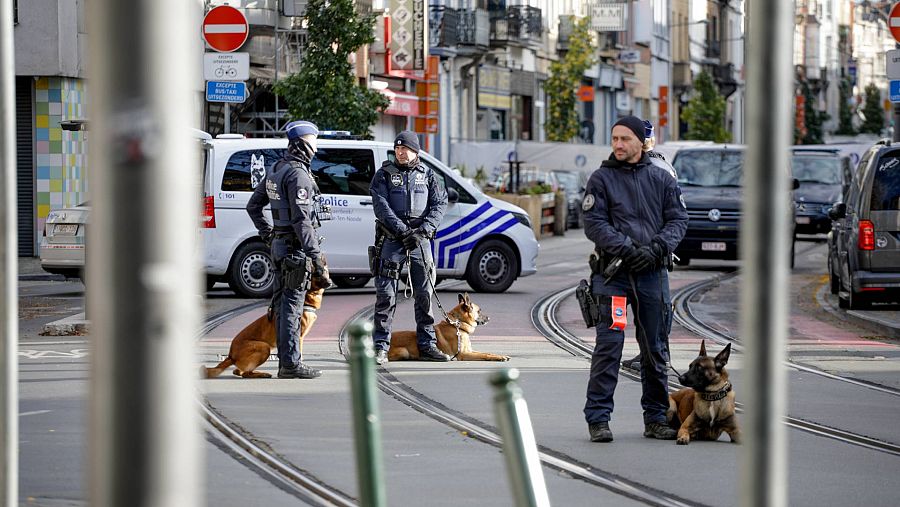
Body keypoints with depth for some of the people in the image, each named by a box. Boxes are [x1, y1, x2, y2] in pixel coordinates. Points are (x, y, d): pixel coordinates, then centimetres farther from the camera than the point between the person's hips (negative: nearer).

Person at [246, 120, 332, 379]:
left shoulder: (276, 170, 13)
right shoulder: (298, 174, -16)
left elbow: (253, 205, 23)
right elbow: (302, 220, -22)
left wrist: (268, 235, 24)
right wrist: (317, 259, -22)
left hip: (279, 245, 10)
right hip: (296, 248, -10)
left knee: (282, 304, 12)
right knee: (292, 304, -7)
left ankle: (286, 362, 17)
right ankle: (291, 364, -6)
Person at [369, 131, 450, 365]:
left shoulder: (426, 174, 11)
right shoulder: (384, 174, 4)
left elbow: (439, 203, 3)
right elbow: (381, 206, -7)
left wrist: (424, 230, -12)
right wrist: (402, 230, -18)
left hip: (420, 240, 2)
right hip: (391, 239, -2)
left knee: (425, 293, 5)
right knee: (386, 294, -5)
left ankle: (427, 345, 13)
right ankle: (381, 346, -3)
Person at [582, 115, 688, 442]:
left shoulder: (661, 179, 10)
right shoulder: (601, 179, 3)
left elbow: (678, 219, 5)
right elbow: (594, 223, -5)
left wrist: (655, 248, -11)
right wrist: (626, 249, -17)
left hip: (653, 272, 3)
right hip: (613, 272, -3)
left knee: (655, 349, 8)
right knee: (608, 346, -7)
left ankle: (656, 418, 17)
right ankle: (598, 418, -3)